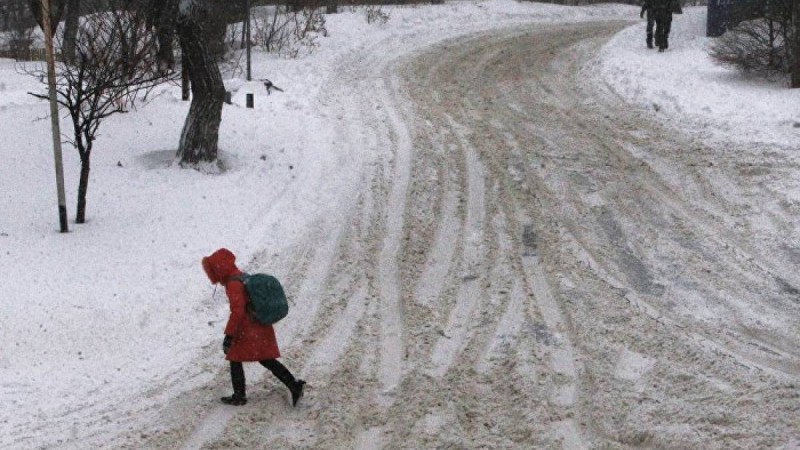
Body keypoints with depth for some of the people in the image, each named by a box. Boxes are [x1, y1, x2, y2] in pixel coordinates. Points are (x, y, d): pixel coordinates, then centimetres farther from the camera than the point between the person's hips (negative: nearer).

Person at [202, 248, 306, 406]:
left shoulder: (233, 284, -18)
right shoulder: (242, 277, 13)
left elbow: (237, 311, -26)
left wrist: (229, 335, -23)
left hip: (248, 332, -9)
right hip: (261, 328, 9)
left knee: (235, 360, 7)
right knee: (266, 360, 13)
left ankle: (239, 396, 15)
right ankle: (294, 386, 8)